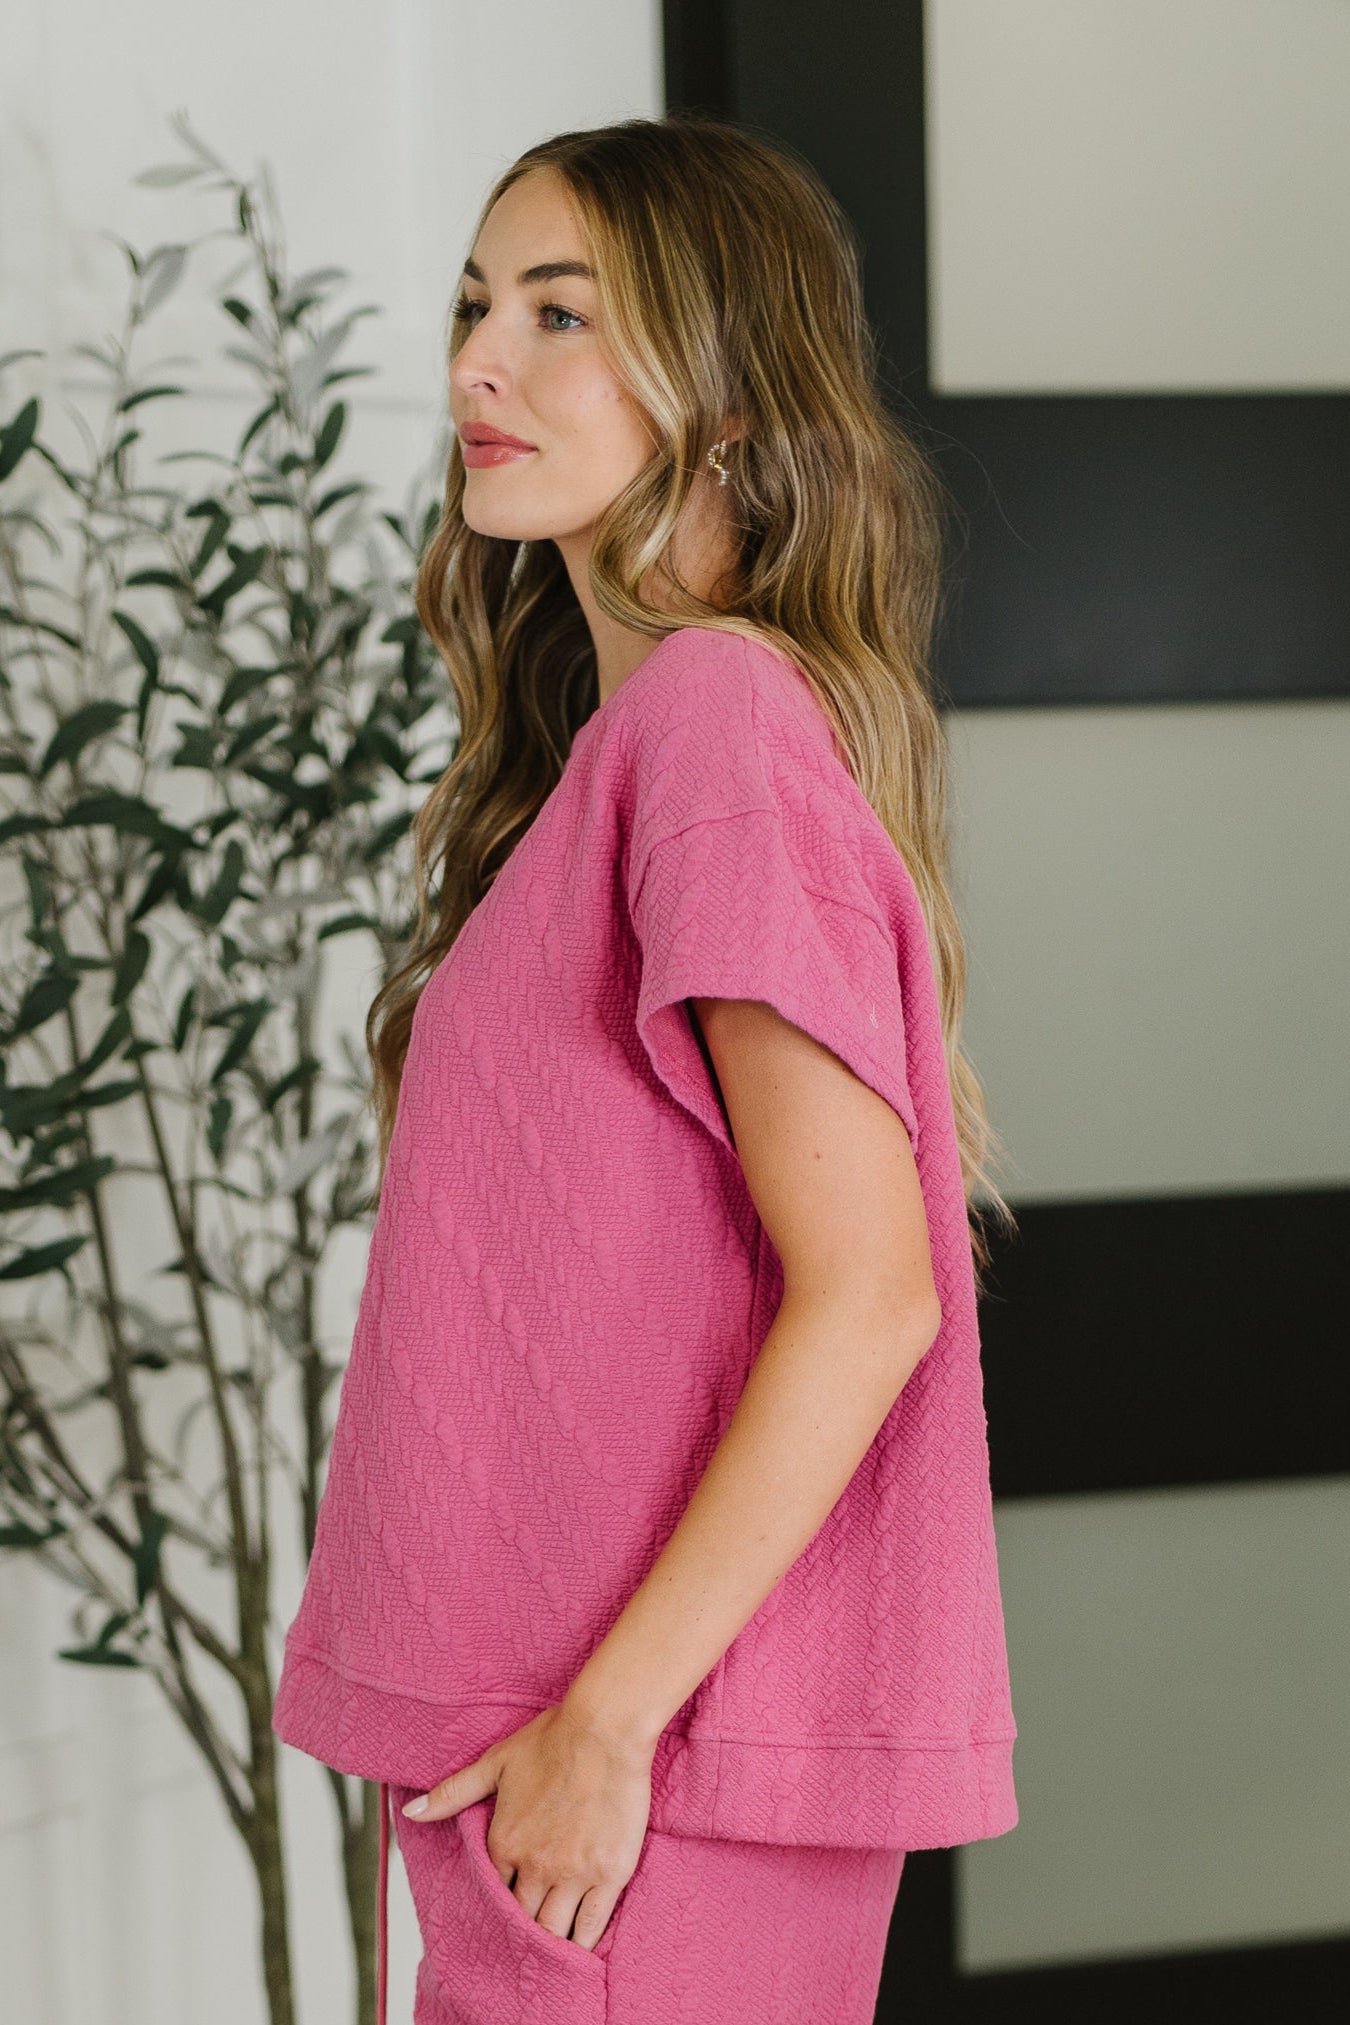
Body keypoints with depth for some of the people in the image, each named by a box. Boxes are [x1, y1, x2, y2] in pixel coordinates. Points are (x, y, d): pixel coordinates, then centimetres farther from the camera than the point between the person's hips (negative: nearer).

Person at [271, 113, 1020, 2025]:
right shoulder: (606, 737, 13)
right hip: (531, 1724, 9)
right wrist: (478, 1719, 12)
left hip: (659, 1749, -9)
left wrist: (609, 1720, -19)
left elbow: (866, 1294, -20)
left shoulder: (722, 723, -15)